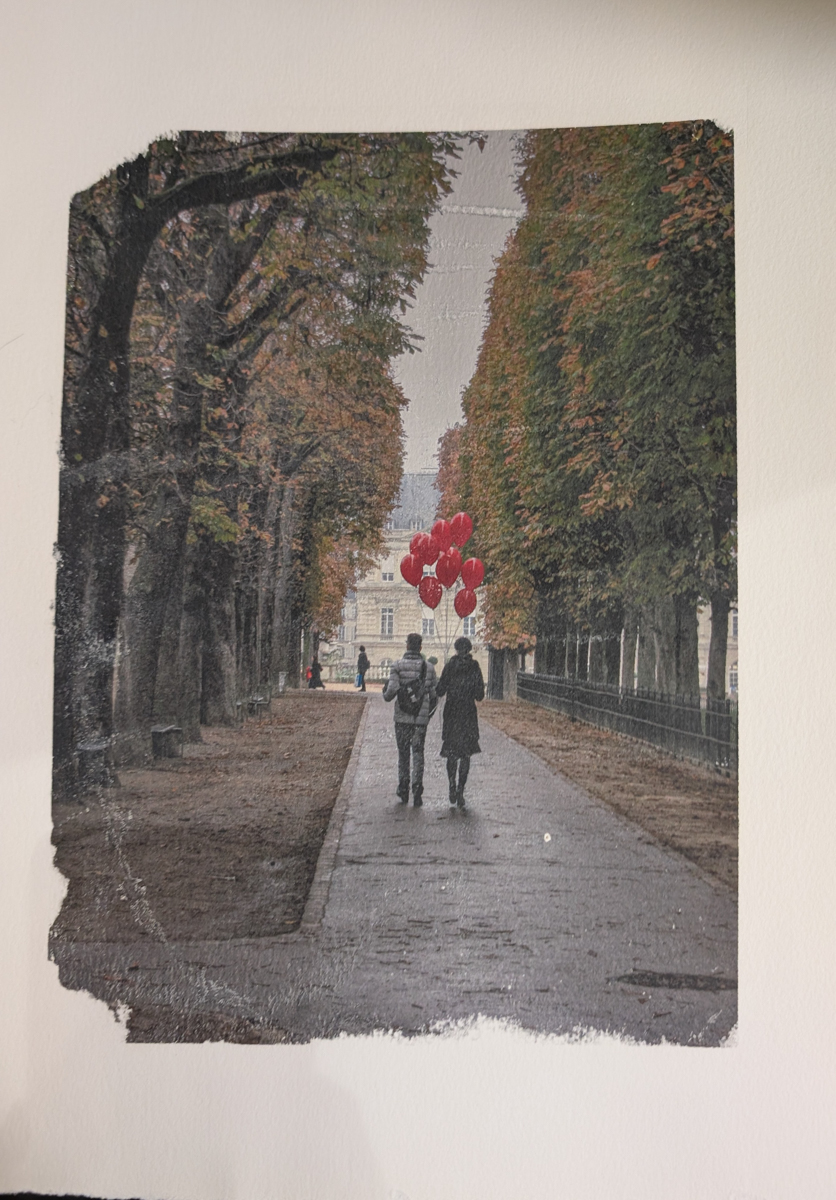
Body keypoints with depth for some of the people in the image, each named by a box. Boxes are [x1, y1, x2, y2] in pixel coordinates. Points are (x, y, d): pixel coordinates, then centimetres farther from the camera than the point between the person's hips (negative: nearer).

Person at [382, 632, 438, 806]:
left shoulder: (397, 666, -6)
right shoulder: (429, 667, 1)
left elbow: (391, 692, -14)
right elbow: (434, 695, 4)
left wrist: (385, 693, 10)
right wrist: (429, 712, 20)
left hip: (402, 717, -1)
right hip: (421, 718, 1)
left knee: (403, 753, 13)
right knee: (418, 753, 7)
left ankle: (403, 791, 18)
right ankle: (417, 791, -3)